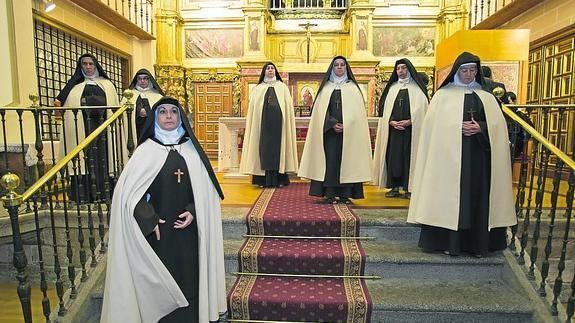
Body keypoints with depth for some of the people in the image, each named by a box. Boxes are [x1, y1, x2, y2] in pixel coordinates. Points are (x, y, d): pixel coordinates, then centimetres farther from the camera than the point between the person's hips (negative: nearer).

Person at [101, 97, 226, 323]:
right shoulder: (146, 150, -3)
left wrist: (193, 212, -9)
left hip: (188, 230, 2)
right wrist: (149, 220, -12)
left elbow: (205, 189, 5)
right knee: (159, 283, 7)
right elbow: (127, 192, -6)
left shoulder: (191, 149, 3)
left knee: (188, 278, 10)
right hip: (158, 232, -2)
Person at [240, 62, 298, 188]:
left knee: (277, 147, -2)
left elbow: (288, 106, 6)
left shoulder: (282, 87, 13)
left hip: (278, 122, 0)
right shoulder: (258, 88, 15)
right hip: (263, 123, 1)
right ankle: (264, 179, 1)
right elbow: (253, 108, 10)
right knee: (265, 148, -3)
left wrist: (287, 123, -5)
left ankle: (279, 179, 2)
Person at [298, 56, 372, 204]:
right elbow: (322, 109, 3)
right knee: (330, 160, -4)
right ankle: (330, 194, -2)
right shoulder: (326, 87, 12)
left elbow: (356, 110, 1)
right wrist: (333, 124, -12)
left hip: (349, 131, 0)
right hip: (329, 130, 1)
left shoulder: (352, 87, 10)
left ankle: (345, 194, 1)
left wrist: (345, 125, -13)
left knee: (346, 160, -3)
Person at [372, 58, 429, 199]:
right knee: (393, 156, 0)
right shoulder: (392, 87, 16)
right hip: (393, 129, 3)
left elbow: (421, 108, -2)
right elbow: (384, 107, 9)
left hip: (411, 128, -3)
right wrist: (391, 121, -8)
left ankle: (408, 188, 0)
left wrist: (409, 121, -15)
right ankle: (395, 187, 5)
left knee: (408, 156, -4)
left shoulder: (417, 87, 7)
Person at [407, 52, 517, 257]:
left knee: (477, 197, 3)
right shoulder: (443, 95, 6)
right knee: (450, 196, -4)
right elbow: (434, 125, -3)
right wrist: (459, 127, -15)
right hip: (451, 155, -3)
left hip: (478, 157, 3)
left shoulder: (487, 97, 16)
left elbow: (498, 125, 8)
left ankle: (477, 243, 12)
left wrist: (480, 128, -10)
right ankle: (449, 242, 4)